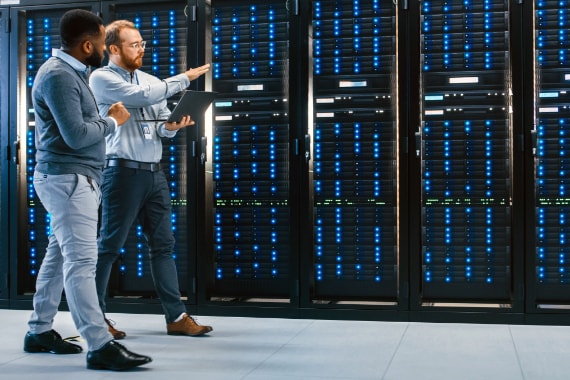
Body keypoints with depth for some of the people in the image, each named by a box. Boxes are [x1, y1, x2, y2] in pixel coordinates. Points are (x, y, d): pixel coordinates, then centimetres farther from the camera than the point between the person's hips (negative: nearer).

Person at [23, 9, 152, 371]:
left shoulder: (71, 71, 16)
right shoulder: (57, 75, -16)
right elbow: (76, 135, -21)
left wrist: (107, 119, 2)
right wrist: (112, 122, -7)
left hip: (75, 178, 10)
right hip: (67, 179, -10)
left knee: (60, 256, 14)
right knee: (81, 261, -11)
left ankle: (40, 331, 23)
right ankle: (100, 346, -11)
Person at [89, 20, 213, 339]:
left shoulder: (151, 80, 16)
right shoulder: (102, 79, -3)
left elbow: (162, 124, 14)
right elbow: (143, 97, -18)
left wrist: (170, 127, -10)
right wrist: (184, 79, -11)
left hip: (155, 172, 7)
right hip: (123, 171, -6)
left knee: (163, 244, 6)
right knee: (109, 246, 0)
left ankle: (177, 317, 10)